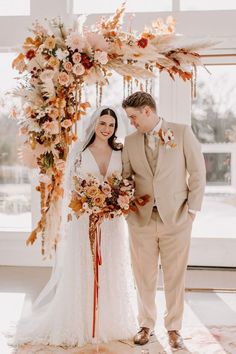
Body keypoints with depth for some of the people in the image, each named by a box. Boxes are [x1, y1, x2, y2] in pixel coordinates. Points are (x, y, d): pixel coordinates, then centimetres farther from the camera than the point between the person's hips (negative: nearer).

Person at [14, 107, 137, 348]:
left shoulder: (120, 153, 6)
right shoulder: (78, 151, 0)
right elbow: (68, 187, 0)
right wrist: (67, 222, -9)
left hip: (112, 222, 3)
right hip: (83, 220, -2)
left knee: (111, 273, 10)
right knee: (79, 272, 3)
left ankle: (109, 323, 24)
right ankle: (76, 325, 16)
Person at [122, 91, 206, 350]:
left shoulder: (182, 132, 0)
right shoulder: (130, 141, 9)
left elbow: (198, 171, 0)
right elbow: (124, 177, 9)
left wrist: (192, 209, -4)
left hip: (175, 218, -2)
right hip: (141, 219, 2)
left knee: (175, 277, 6)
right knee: (144, 276, 8)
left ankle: (174, 328, 22)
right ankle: (146, 325, 25)